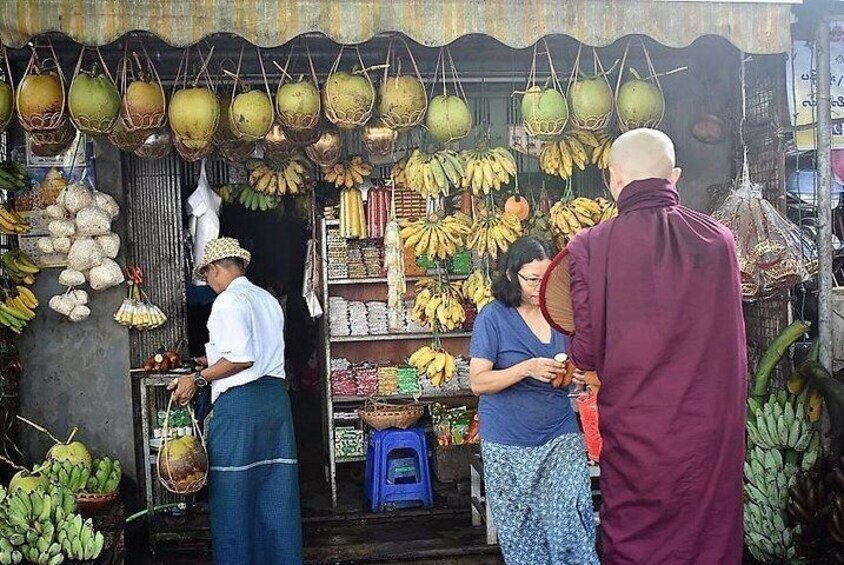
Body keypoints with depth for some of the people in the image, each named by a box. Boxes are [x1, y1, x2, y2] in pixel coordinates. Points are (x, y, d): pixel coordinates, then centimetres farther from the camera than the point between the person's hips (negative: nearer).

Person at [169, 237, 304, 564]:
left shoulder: (228, 301, -9)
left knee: (233, 493, 2)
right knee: (276, 488, 11)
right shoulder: (268, 299, 16)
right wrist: (213, 359, 35)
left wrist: (198, 379, -11)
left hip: (239, 402, -8)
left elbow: (242, 358, -19)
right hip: (275, 396, 8)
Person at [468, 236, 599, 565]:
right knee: (520, 531, 8)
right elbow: (478, 382, -12)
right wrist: (527, 368, -24)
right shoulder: (493, 317, -7)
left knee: (572, 524, -6)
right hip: (509, 445, -3)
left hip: (560, 436, 3)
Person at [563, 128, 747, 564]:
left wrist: (575, 354, 12)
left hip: (636, 433, -3)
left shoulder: (591, 246, -11)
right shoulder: (720, 238, -1)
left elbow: (586, 355, -10)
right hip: (714, 430, 3)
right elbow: (730, 336, 10)